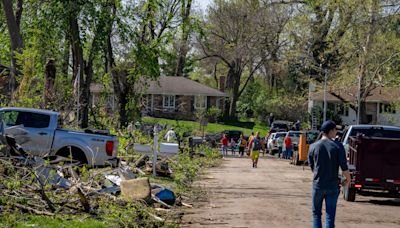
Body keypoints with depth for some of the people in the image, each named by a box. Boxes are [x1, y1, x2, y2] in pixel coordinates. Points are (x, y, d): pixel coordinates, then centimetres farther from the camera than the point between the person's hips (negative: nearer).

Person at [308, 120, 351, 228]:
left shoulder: (313, 146, -3)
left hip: (318, 184, 1)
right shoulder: (337, 146, -9)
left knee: (316, 213, 13)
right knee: (330, 215, 5)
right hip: (333, 185, -1)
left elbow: (311, 166, 7)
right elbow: (344, 167, -10)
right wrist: (348, 178, 9)